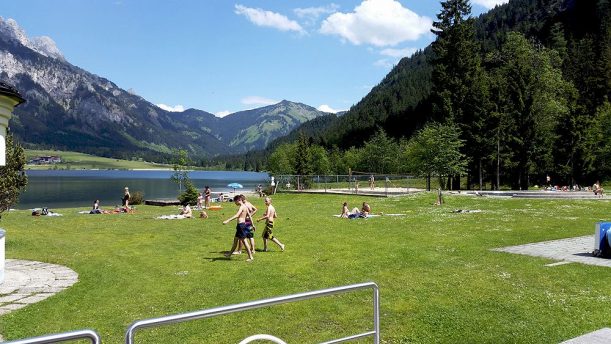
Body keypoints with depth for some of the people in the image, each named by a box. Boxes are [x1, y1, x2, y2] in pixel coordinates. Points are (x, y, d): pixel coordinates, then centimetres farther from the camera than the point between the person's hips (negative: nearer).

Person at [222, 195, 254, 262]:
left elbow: (236, 215, -32)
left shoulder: (241, 207, -16)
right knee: (235, 239, 20)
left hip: (241, 224, -10)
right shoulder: (245, 207, 14)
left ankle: (251, 257, -3)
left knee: (244, 241, -6)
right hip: (243, 223, 10)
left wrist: (228, 220, -41)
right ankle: (229, 254, 34)